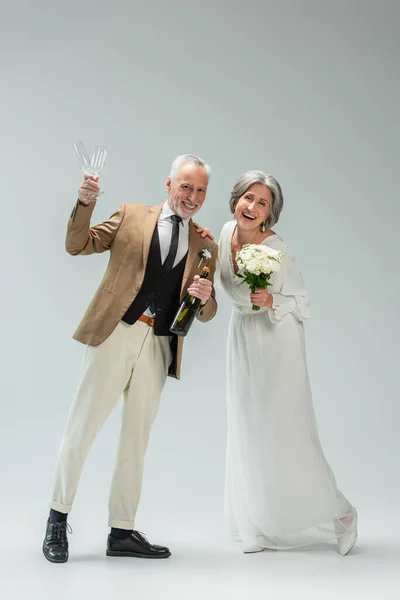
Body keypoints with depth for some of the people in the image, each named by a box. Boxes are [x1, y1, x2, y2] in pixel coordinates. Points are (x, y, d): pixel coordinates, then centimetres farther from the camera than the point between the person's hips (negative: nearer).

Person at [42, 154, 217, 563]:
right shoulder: (132, 215, 9)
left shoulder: (205, 247, 14)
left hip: (158, 348, 3)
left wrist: (205, 297, -10)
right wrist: (85, 204, -12)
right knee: (81, 427, -2)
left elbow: (205, 314, 14)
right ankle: (58, 519, 14)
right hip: (116, 333, -3)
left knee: (136, 441, 10)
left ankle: (122, 531, 20)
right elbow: (78, 245, 4)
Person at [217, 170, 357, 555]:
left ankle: (337, 515, 14)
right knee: (249, 432, 8)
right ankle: (263, 527, 20)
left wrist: (270, 300, -26)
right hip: (243, 339, 6)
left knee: (285, 432, -6)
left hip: (278, 341, -6)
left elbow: (303, 304, -12)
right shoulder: (227, 232, 0)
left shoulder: (277, 251, -19)